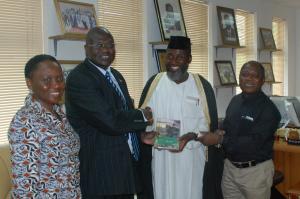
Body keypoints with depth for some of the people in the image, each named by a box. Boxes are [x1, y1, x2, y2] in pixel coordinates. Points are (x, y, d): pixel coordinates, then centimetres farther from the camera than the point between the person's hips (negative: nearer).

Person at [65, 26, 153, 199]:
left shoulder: (116, 75, 13)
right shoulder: (78, 78, -15)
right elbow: (110, 121, -24)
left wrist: (143, 133, 3)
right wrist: (142, 116, -9)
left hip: (127, 168, 8)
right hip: (100, 173, -8)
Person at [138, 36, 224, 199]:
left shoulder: (202, 86, -2)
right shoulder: (154, 83, 2)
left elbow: (211, 126, -1)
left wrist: (193, 136, -19)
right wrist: (145, 134, -13)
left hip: (192, 161, -1)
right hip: (161, 161, 1)